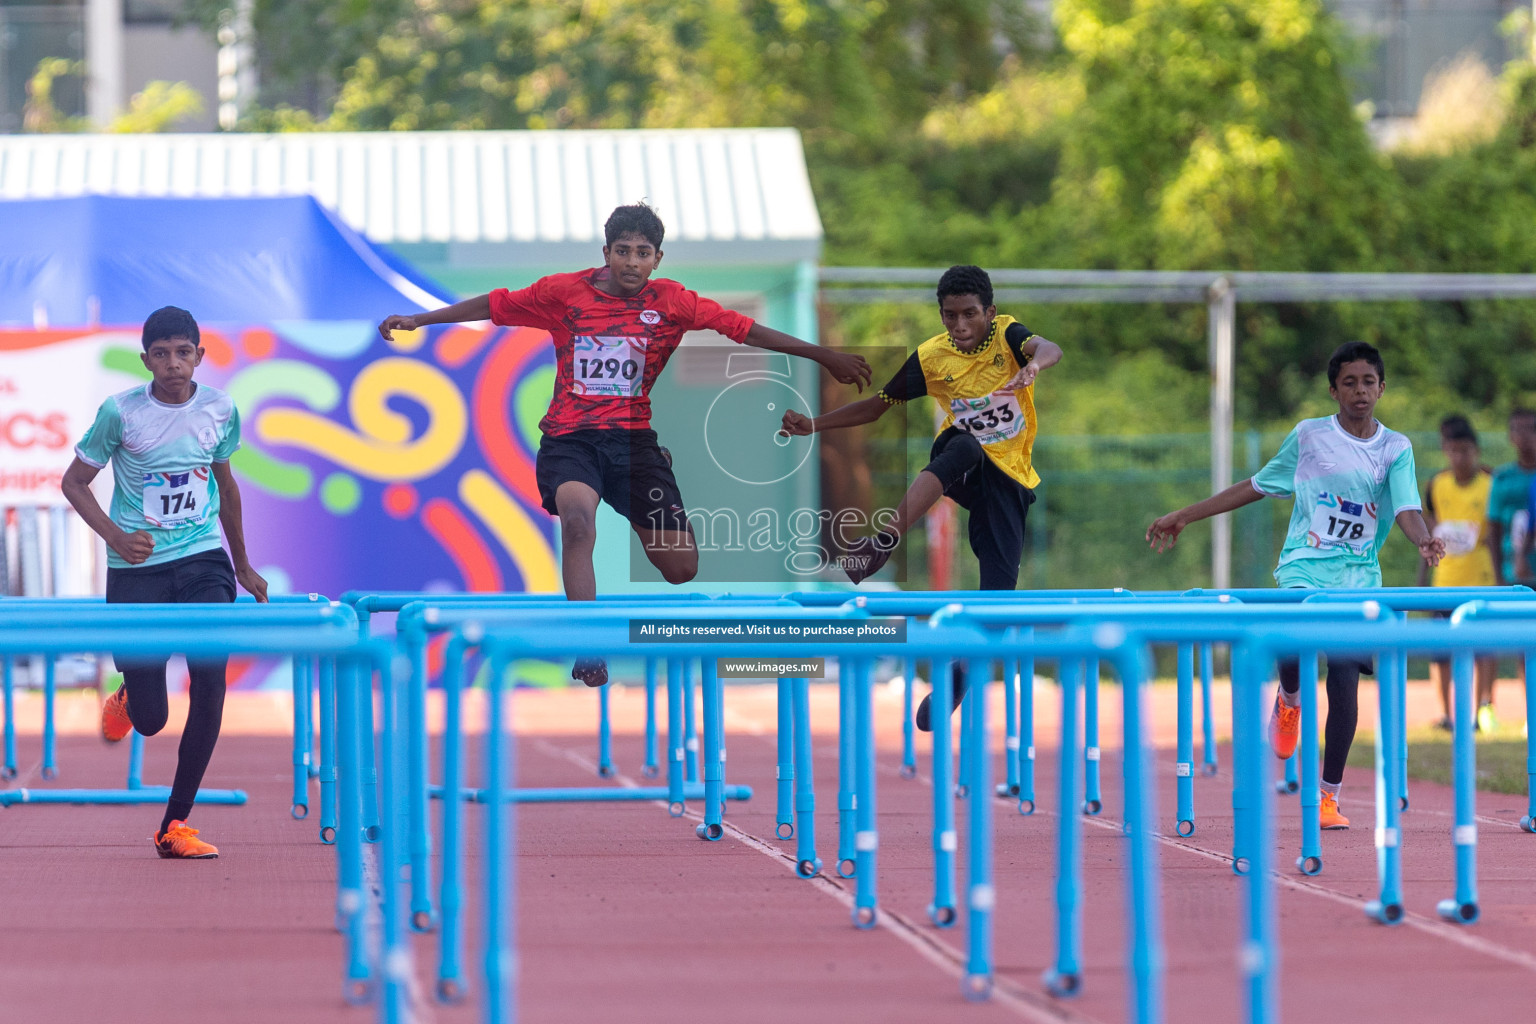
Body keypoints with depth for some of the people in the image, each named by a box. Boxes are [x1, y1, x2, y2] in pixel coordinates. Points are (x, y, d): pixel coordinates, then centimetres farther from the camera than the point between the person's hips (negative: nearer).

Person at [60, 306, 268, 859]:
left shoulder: (220, 410, 1)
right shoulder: (120, 412, -9)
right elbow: (74, 482, 1)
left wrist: (243, 565, 25)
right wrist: (115, 536, -15)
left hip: (203, 561, 2)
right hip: (137, 568, -2)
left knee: (210, 682, -17)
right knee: (150, 720, -3)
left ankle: (175, 825, -7)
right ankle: (126, 701, 38)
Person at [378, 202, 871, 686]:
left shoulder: (672, 302, 2)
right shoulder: (564, 292, 0)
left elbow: (743, 330, 1)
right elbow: (492, 305, 8)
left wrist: (824, 356, 0)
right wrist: (417, 320, 8)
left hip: (633, 437, 2)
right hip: (569, 439, -2)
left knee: (682, 568, -4)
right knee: (578, 516, -36)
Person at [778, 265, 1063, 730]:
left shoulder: (1007, 336, -10)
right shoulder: (931, 357, -3)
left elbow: (1049, 349, -33)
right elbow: (876, 406, 6)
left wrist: (1035, 363, -58)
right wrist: (814, 424, -4)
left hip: (1008, 476, 0)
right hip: (961, 465, 0)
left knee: (998, 586, -8)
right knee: (963, 445, -39)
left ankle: (957, 678, 12)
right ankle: (883, 543, -54)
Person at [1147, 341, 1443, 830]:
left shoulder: (1396, 449, 6)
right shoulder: (1309, 436, 4)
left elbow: (1406, 509, -7)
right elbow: (1256, 487, 14)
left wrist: (1424, 539, -31)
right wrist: (1184, 516, 15)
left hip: (1359, 577, 1)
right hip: (1305, 568, -1)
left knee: (1344, 681, -7)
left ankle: (1329, 794, 6)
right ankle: (1289, 700, 10)